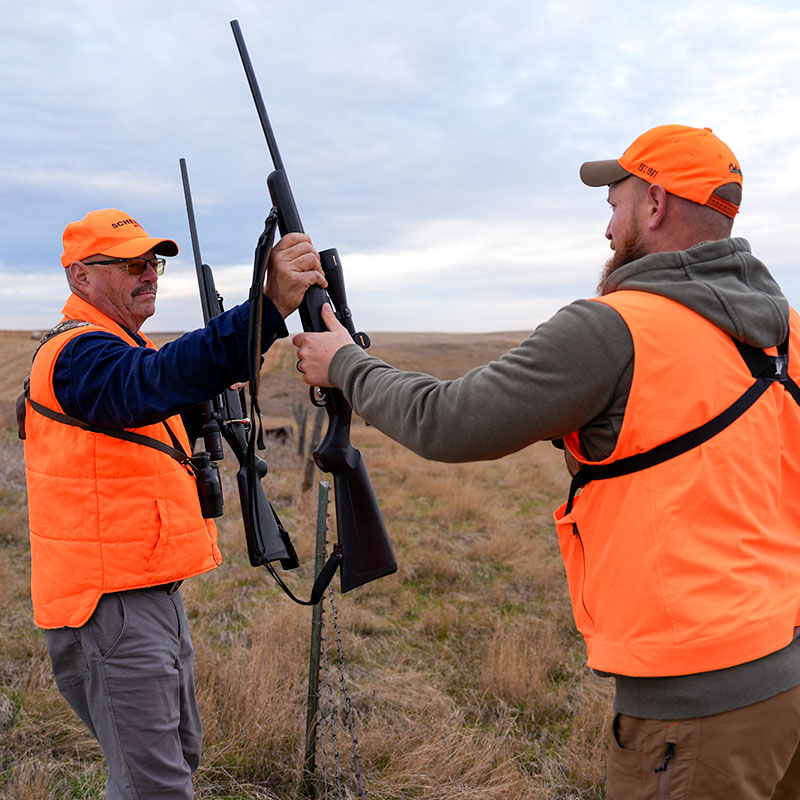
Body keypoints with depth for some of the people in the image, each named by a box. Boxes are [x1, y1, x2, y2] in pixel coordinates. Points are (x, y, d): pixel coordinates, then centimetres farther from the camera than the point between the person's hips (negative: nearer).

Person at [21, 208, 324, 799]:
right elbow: (150, 383, -40)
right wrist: (269, 307, -52)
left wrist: (213, 389, 7)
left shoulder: (122, 346, 16)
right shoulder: (76, 354, -18)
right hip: (108, 603, -10)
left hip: (152, 590, 10)